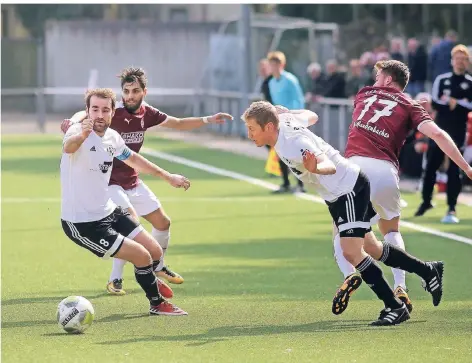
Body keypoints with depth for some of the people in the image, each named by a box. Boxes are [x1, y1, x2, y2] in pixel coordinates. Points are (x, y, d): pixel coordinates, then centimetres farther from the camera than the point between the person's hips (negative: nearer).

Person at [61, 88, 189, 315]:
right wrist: (81, 135, -73)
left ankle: (150, 279, 45)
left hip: (108, 212, 8)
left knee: (155, 252, 9)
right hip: (82, 223, -8)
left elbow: (133, 159, 22)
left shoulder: (112, 137, 1)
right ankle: (157, 304, 14)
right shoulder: (79, 132, -23)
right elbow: (68, 147, -49)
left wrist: (168, 177, 29)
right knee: (142, 256, -11)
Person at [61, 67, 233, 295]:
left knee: (162, 222, 14)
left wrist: (208, 120, 5)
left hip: (132, 181, 7)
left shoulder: (146, 113, -3)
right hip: (110, 182, -7)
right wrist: (74, 123, -62)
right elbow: (86, 114, -39)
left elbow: (178, 124, 12)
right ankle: (115, 280, -14)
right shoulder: (114, 113, -23)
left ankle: (158, 266, 40)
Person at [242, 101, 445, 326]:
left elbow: (330, 166, -39)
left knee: (351, 251, -21)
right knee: (370, 248, 19)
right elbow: (310, 116, 16)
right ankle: (428, 271, 34)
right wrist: (286, 112, 32)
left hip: (349, 188, -10)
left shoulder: (292, 143, -31)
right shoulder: (284, 121, -5)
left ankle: (395, 307, -14)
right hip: (338, 193, 10)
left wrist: (315, 168, -60)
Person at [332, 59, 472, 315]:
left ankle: (349, 274, -13)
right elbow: (437, 134, 0)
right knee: (391, 231, 25)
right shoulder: (409, 106, 16)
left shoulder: (364, 95, 22)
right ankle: (400, 288, 8)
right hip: (385, 169, 0)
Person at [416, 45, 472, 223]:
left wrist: (452, 102, -13)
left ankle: (452, 208, -1)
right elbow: (435, 103, -4)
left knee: (454, 169, -5)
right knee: (431, 166, 5)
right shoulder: (442, 80, 6)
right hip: (439, 128, 2)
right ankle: (426, 201, 23)